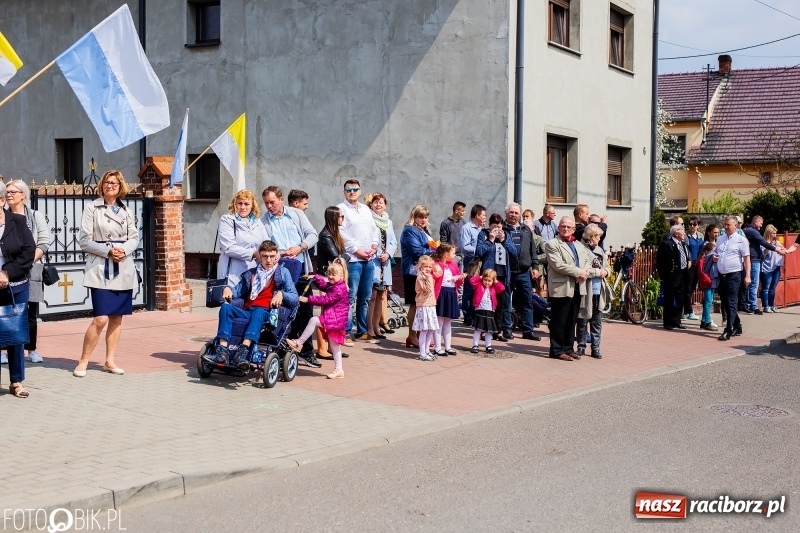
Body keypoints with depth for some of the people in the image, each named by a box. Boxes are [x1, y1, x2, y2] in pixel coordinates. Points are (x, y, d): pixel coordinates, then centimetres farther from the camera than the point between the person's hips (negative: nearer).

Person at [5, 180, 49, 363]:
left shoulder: (36, 216, 8)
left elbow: (43, 243, 1)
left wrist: (29, 260, -11)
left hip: (31, 270, 0)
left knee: (30, 312, 3)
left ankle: (31, 349, 11)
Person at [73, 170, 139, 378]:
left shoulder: (126, 211, 12)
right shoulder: (92, 208, -1)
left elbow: (134, 238, 9)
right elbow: (84, 240, -5)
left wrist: (123, 250, -11)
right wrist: (108, 251, -16)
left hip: (124, 268, 5)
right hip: (100, 268, -4)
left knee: (117, 317, 7)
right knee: (100, 319, -11)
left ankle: (110, 361, 17)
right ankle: (83, 362, 2)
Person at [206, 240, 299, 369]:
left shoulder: (283, 273, 16)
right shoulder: (250, 274, 28)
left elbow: (294, 299, 5)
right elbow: (237, 292, 24)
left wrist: (281, 294, -15)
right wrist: (228, 289, 2)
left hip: (266, 312, -4)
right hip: (247, 312, 4)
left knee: (258, 312, -38)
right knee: (226, 307, -24)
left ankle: (243, 351, -56)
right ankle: (222, 351, -38)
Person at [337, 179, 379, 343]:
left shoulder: (366, 209, 20)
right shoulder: (341, 209, -3)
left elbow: (374, 229, 21)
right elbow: (342, 233, -12)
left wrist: (374, 247, 4)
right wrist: (357, 251, -13)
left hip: (369, 259, 7)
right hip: (353, 259, -7)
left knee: (365, 297, 10)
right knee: (351, 297, -10)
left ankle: (362, 332, 17)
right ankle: (346, 331, -6)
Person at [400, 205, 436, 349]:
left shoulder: (425, 231, 21)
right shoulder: (410, 231, -9)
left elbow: (432, 246, 22)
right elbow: (417, 251, -17)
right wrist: (433, 252, -9)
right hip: (414, 272, -9)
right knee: (415, 304, -4)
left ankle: (418, 335, 16)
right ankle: (412, 336, 2)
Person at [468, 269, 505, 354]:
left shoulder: (494, 288, 10)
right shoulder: (479, 285, 1)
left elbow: (502, 288, 0)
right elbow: (471, 280, -10)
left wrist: (496, 282, 2)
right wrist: (480, 277, -5)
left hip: (490, 312, 3)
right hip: (479, 311, -3)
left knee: (489, 331, 11)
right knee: (477, 330, 0)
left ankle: (488, 346, 18)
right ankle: (475, 346, 4)